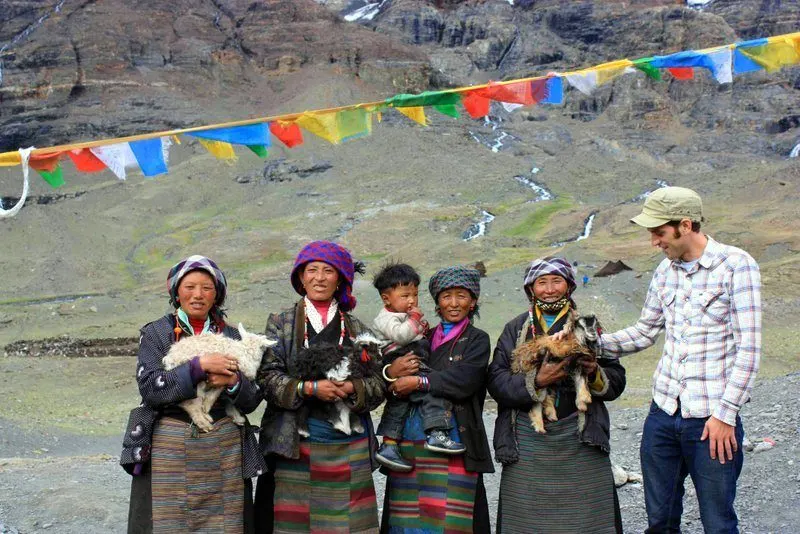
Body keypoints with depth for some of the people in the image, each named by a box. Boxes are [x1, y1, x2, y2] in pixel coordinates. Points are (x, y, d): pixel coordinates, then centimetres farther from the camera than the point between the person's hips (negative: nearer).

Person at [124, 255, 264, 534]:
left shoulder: (232, 336, 11)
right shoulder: (155, 333, 5)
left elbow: (252, 400, 7)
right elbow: (149, 388, -10)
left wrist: (233, 382, -13)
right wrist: (199, 366, -18)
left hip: (224, 448, 2)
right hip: (169, 448, -2)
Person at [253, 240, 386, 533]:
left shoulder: (357, 329, 12)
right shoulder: (280, 323, 8)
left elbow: (378, 384, 8)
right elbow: (267, 377, -1)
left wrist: (350, 388, -12)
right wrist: (310, 388, -15)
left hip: (351, 450, 2)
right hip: (296, 445, -1)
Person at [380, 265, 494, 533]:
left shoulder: (477, 340, 7)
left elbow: (463, 380, -11)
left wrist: (417, 382, -12)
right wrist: (392, 372, -11)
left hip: (452, 444, -3)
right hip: (409, 442, 4)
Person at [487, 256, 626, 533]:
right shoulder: (515, 329, 10)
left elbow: (617, 381, 9)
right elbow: (496, 381, -1)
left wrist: (595, 374, -12)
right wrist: (536, 381, -16)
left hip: (580, 441, 0)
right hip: (527, 442, 0)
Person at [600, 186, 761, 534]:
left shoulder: (736, 265, -9)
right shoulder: (665, 270, 9)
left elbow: (748, 348, -12)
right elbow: (644, 332, 17)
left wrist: (725, 414, -15)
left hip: (712, 420, -5)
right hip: (663, 414, 6)